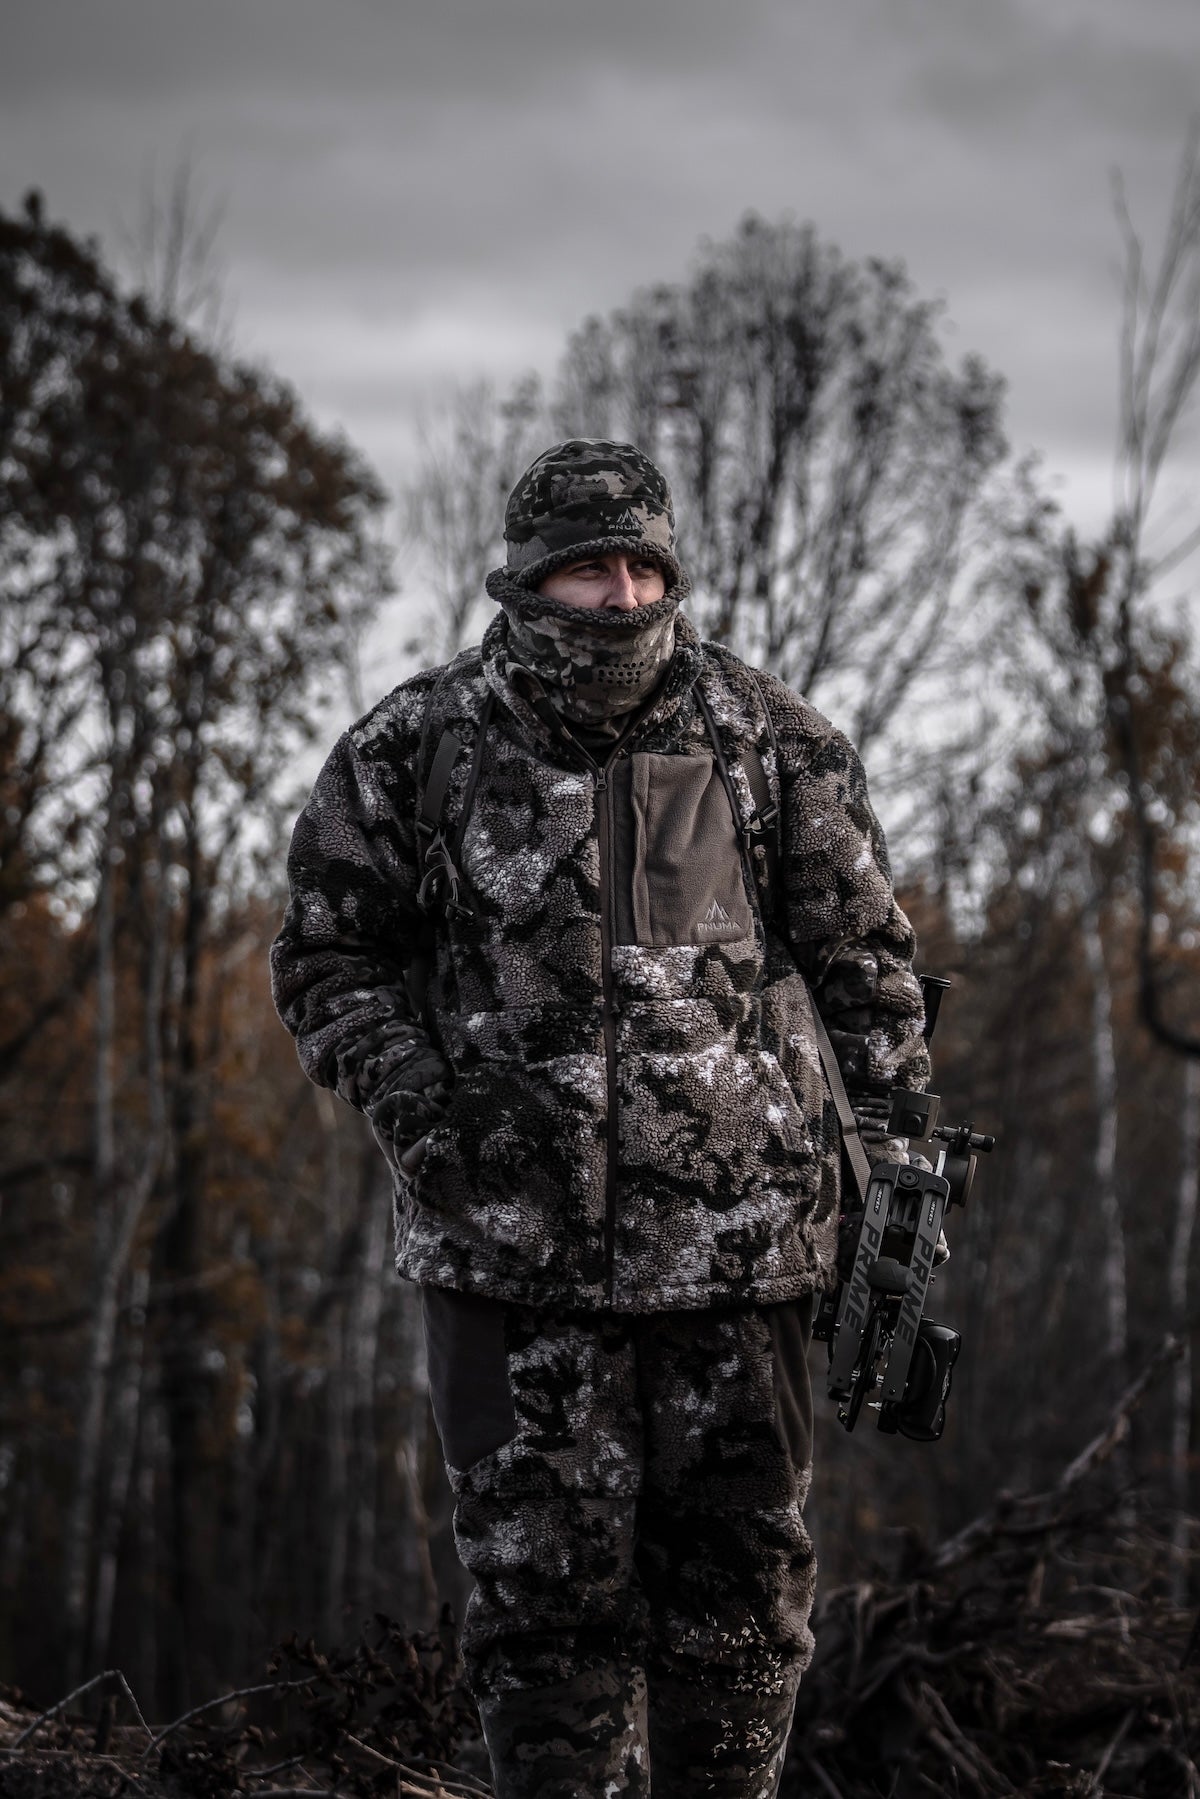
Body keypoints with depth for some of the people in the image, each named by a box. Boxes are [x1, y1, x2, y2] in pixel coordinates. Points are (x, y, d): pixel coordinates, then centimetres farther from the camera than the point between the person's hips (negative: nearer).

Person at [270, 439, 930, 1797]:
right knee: (545, 1584, 0)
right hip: (511, 1239, -1)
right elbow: (326, 955, 9)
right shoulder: (416, 750, 2)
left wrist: (903, 1157, 4)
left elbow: (862, 955, 10)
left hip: (734, 1231, 1)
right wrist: (414, 1102, -7)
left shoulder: (770, 743, 4)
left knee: (741, 1575, 6)